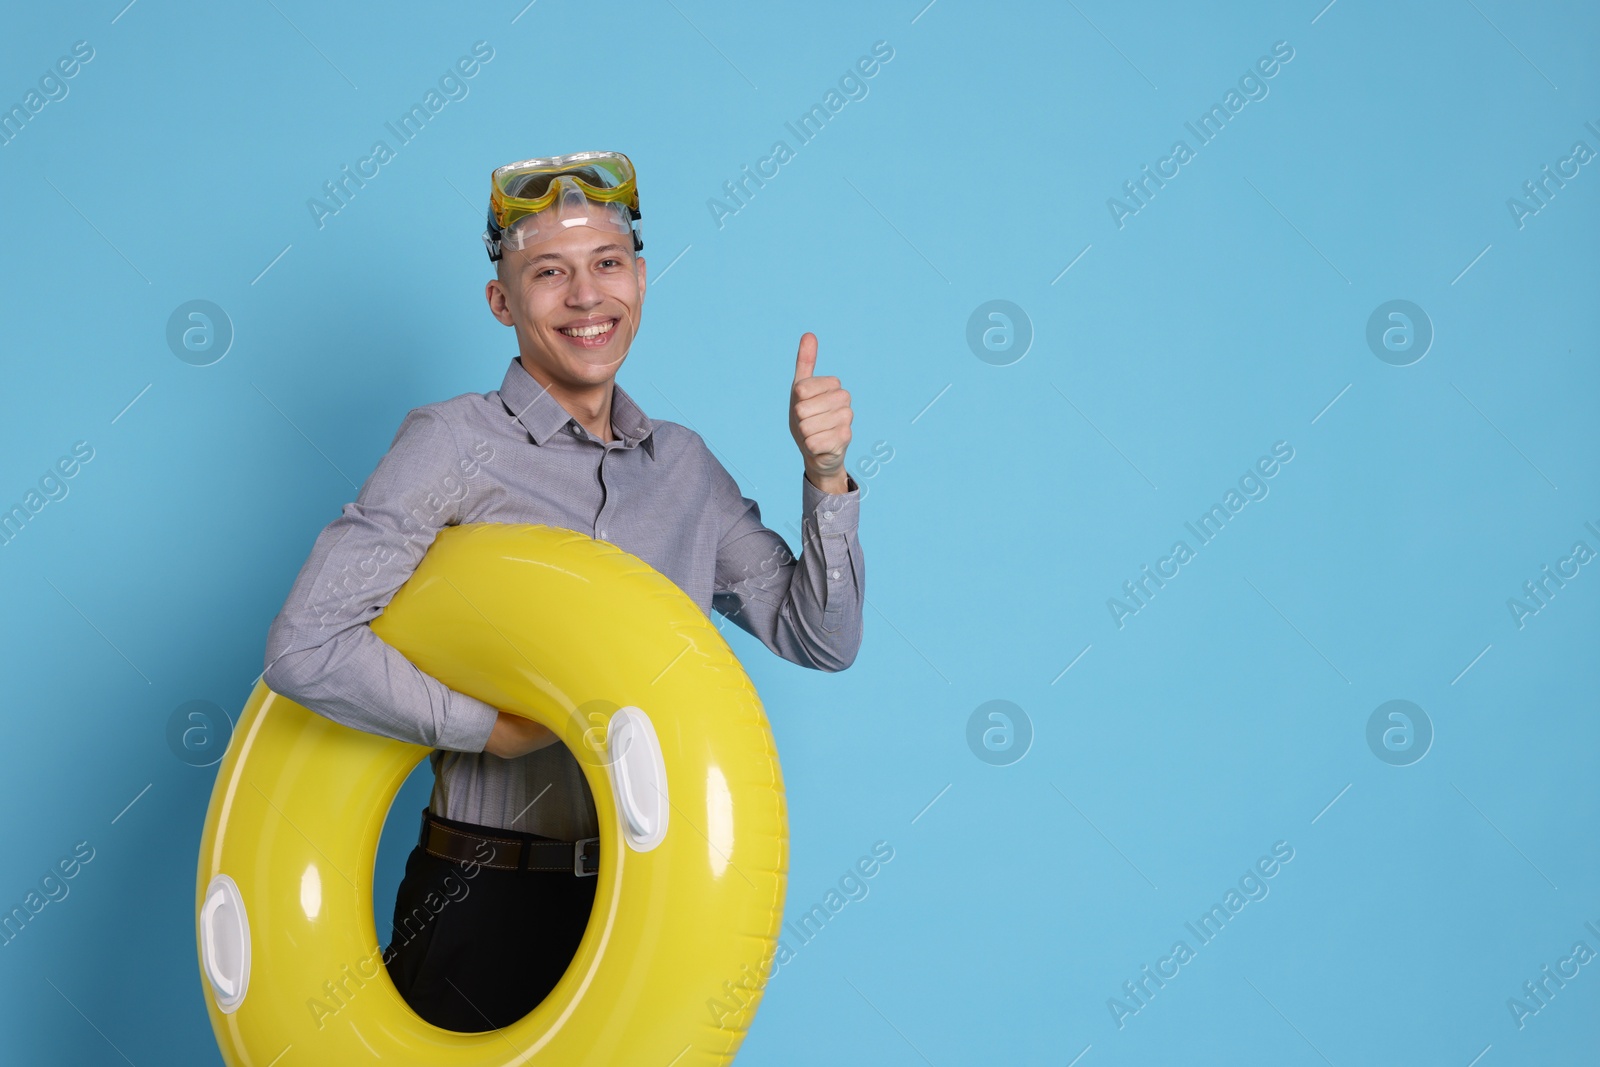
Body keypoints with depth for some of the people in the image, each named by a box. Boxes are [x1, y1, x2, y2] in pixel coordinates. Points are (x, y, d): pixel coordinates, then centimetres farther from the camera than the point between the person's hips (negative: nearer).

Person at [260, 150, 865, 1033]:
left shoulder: (683, 464, 9)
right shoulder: (454, 444, -6)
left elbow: (820, 638, 8)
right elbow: (305, 648, -15)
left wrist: (826, 477, -5)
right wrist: (494, 728, -15)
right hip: (490, 910, -4)